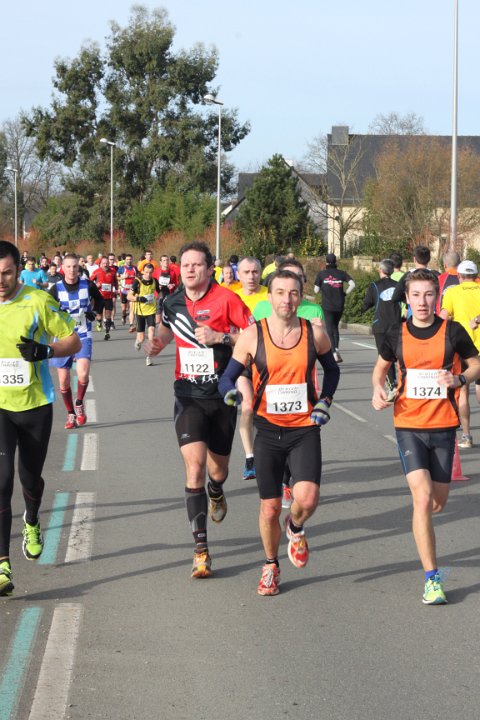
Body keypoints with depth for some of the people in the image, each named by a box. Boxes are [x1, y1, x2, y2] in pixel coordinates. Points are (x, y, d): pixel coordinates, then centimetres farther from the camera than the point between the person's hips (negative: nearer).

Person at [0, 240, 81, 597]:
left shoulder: (38, 301, -9)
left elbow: (73, 340, -2)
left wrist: (43, 351, -19)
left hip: (35, 405, 0)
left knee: (30, 477, 15)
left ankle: (32, 523, 51)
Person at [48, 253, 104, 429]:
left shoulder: (88, 285, -4)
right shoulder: (56, 289, -6)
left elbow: (99, 299, 16)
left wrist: (95, 312, -2)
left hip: (83, 337, -1)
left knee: (83, 374, -21)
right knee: (64, 381, 5)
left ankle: (79, 404, 7)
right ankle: (71, 414, 25)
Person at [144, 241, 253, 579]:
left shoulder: (226, 299, -10)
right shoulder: (173, 302, 3)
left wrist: (220, 337, -21)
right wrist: (158, 343, 4)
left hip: (222, 395, -1)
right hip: (188, 395, 1)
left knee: (218, 467, 12)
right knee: (195, 465, -15)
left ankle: (216, 493, 54)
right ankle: (201, 549, -13)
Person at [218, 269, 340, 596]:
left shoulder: (315, 334, -2)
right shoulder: (252, 336, -5)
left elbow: (332, 369, 17)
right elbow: (228, 376, -1)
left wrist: (324, 402, 2)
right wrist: (231, 392, -24)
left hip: (305, 429, 0)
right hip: (268, 430, 0)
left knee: (307, 498, -20)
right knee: (270, 508, 4)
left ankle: (296, 528, 17)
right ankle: (271, 566, 30)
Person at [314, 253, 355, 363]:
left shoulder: (321, 274, -1)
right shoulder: (341, 273, 3)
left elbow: (316, 290, -1)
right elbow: (352, 284, -7)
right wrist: (345, 293, 6)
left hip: (327, 305, -2)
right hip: (339, 305, 2)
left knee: (329, 329, -1)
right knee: (335, 327, 19)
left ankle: (334, 352, -14)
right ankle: (336, 348, 4)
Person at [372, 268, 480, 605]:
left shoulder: (453, 332, -5)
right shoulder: (397, 336, -1)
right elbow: (381, 366, 17)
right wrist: (378, 389, -4)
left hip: (443, 426, 1)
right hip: (409, 426, -1)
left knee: (438, 502, 10)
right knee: (422, 497, -15)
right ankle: (432, 579, -10)